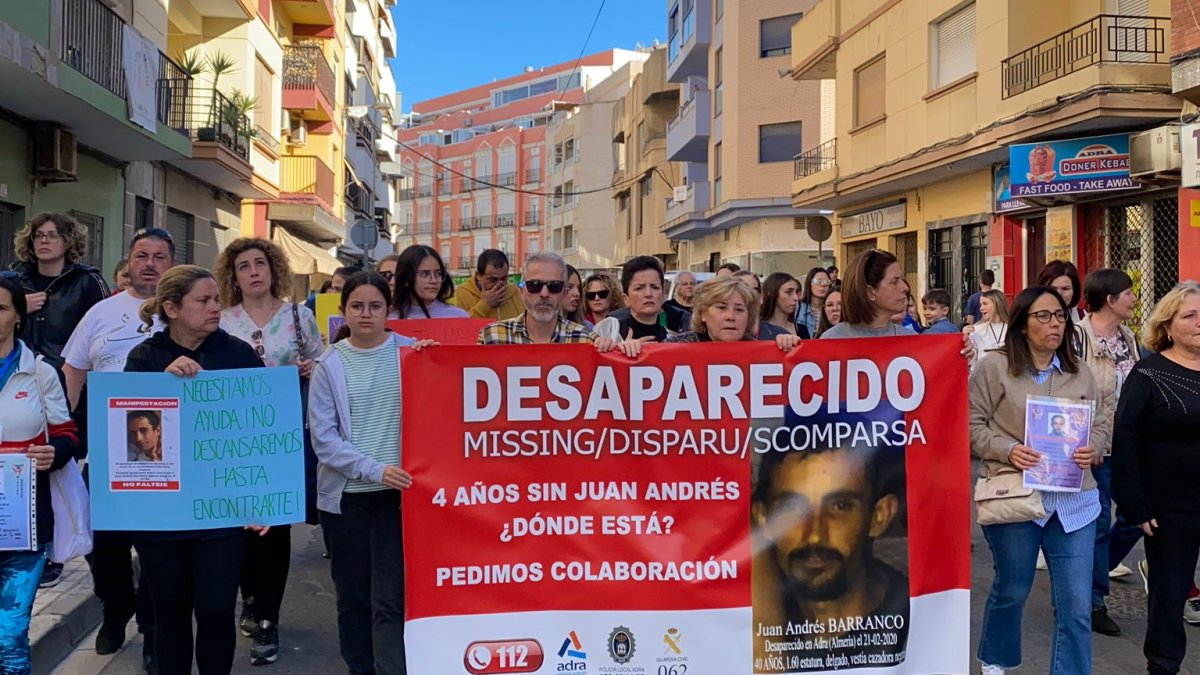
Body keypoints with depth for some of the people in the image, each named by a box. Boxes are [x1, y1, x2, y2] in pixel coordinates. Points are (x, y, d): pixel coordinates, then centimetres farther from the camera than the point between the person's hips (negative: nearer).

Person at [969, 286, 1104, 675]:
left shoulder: (1081, 374, 10)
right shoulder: (994, 368, -4)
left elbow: (1102, 424, 16)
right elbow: (971, 424, -5)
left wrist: (1093, 449, -5)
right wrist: (1007, 450, -18)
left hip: (1074, 500, 3)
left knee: (1077, 604, 1)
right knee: (1012, 590, 15)